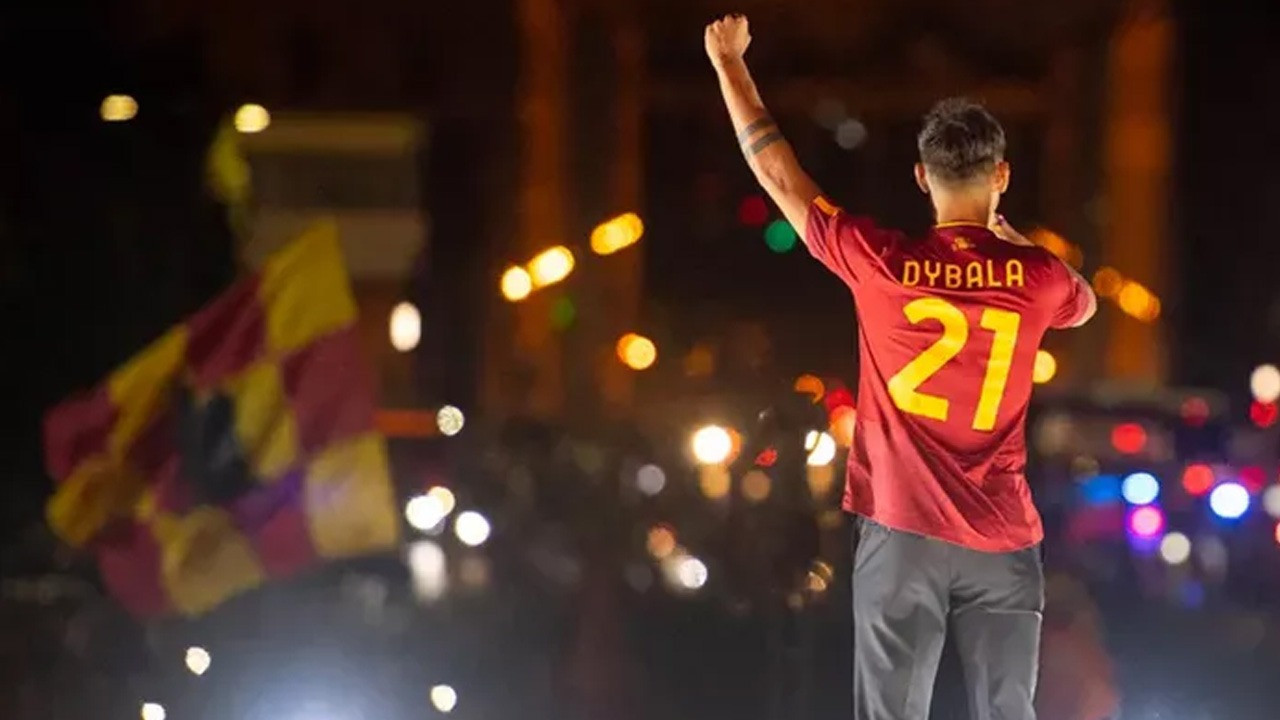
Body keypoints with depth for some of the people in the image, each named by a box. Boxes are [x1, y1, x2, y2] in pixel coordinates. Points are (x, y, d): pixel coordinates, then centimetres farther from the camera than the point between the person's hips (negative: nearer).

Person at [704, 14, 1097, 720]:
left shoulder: (880, 262, -7)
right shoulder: (1037, 278, -3)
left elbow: (777, 172, 4)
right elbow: (1085, 302, 23)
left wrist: (730, 62, 15)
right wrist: (1008, 238, 30)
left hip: (902, 535, -1)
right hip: (1002, 544, 1)